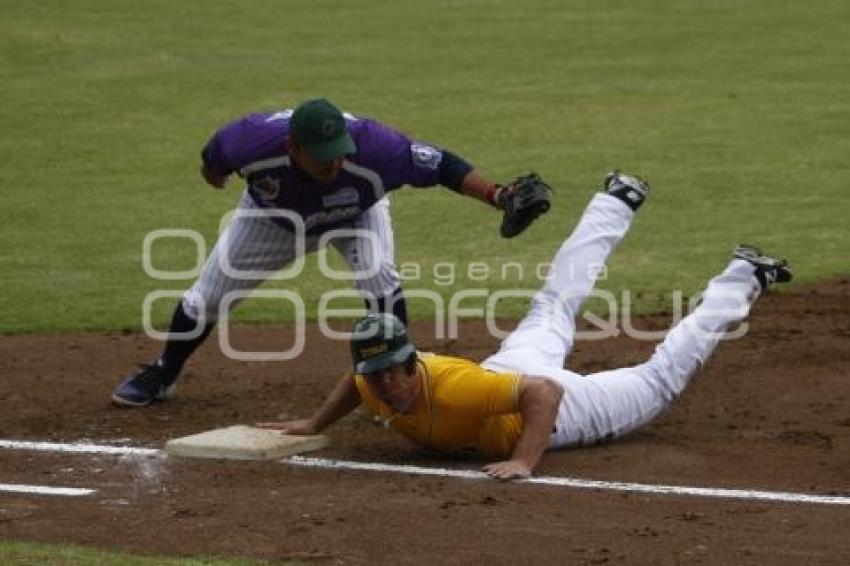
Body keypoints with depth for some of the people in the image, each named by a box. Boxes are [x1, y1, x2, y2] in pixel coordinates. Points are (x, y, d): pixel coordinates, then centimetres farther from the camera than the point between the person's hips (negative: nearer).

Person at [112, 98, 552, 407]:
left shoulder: (371, 145, -46)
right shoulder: (253, 141, -41)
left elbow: (443, 166, -43)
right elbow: (215, 155, -17)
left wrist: (497, 196, -58)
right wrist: (212, 170, 7)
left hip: (356, 215, -1)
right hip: (274, 217, 1)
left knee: (378, 276, -30)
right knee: (206, 297, 7)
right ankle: (162, 375, 34)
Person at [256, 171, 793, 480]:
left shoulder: (453, 387, -45)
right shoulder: (377, 386, -23)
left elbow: (543, 393, -48)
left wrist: (523, 462, -55)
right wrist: (313, 425, -2)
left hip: (556, 406, -7)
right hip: (513, 364, 7)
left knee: (660, 380, 12)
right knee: (552, 312, 33)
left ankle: (741, 281, 26)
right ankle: (617, 203, 51)